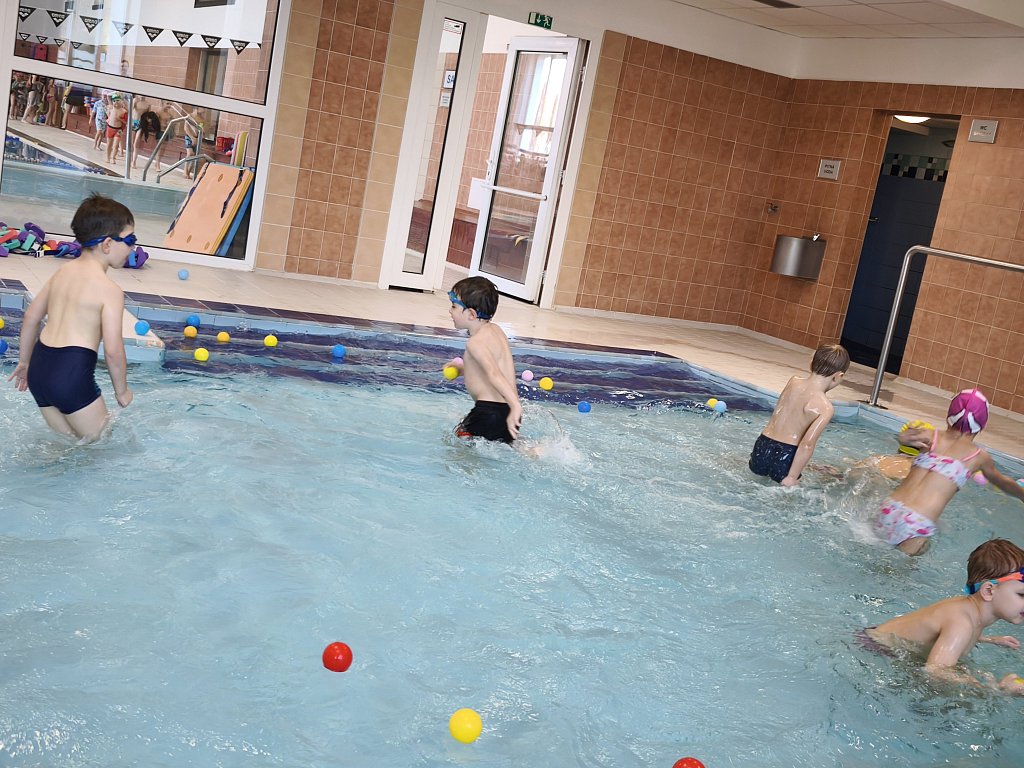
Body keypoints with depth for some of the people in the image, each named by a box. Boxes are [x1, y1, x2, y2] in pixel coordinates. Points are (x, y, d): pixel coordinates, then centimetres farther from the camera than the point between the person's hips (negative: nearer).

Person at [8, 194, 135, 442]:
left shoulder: (63, 272, 13)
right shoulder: (110, 290, -11)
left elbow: (31, 316, 19)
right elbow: (113, 350, -14)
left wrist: (24, 361, 30)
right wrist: (122, 390, 1)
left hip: (39, 366, 8)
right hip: (73, 374, -8)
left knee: (66, 442, 21)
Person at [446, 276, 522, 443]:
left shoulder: (475, 342, -14)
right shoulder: (495, 330, 14)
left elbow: (493, 373, -30)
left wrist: (515, 406, -43)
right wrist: (464, 368, 38)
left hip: (490, 411, -9)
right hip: (506, 410, 9)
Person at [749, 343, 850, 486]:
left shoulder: (793, 381, 3)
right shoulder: (826, 408, -15)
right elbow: (808, 444, -23)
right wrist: (791, 478, -19)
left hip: (762, 446, 7)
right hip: (784, 457, -7)